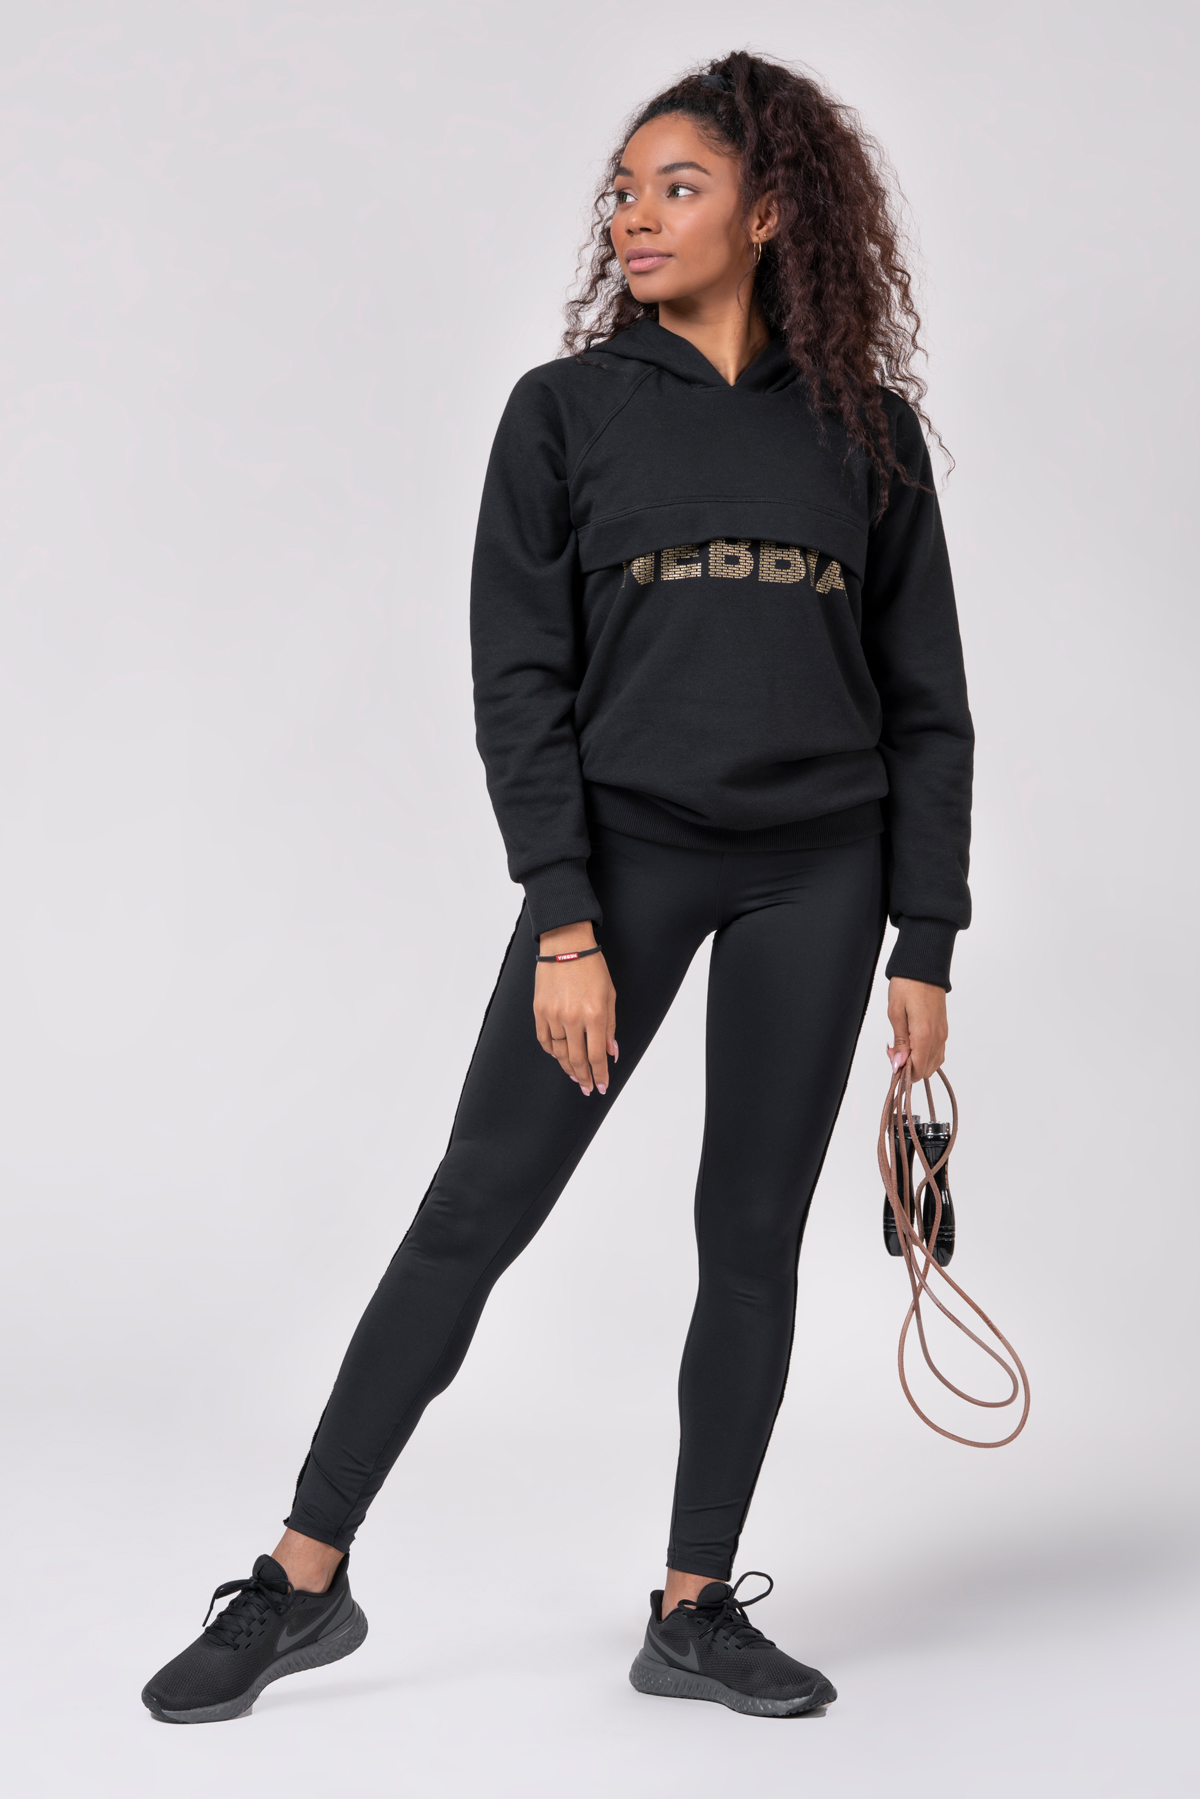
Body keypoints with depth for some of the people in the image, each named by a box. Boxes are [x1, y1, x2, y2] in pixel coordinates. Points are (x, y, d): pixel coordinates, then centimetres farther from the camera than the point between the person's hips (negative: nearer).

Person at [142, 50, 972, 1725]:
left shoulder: (868, 429, 6)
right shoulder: (567, 410, 2)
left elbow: (925, 704, 8)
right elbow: (520, 686, -4)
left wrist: (927, 945, 3)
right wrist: (564, 927, -12)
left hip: (816, 874, 2)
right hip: (624, 847, -2)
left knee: (755, 1236, 6)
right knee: (476, 1211, -2)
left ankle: (694, 1612, 19)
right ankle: (303, 1581, 9)